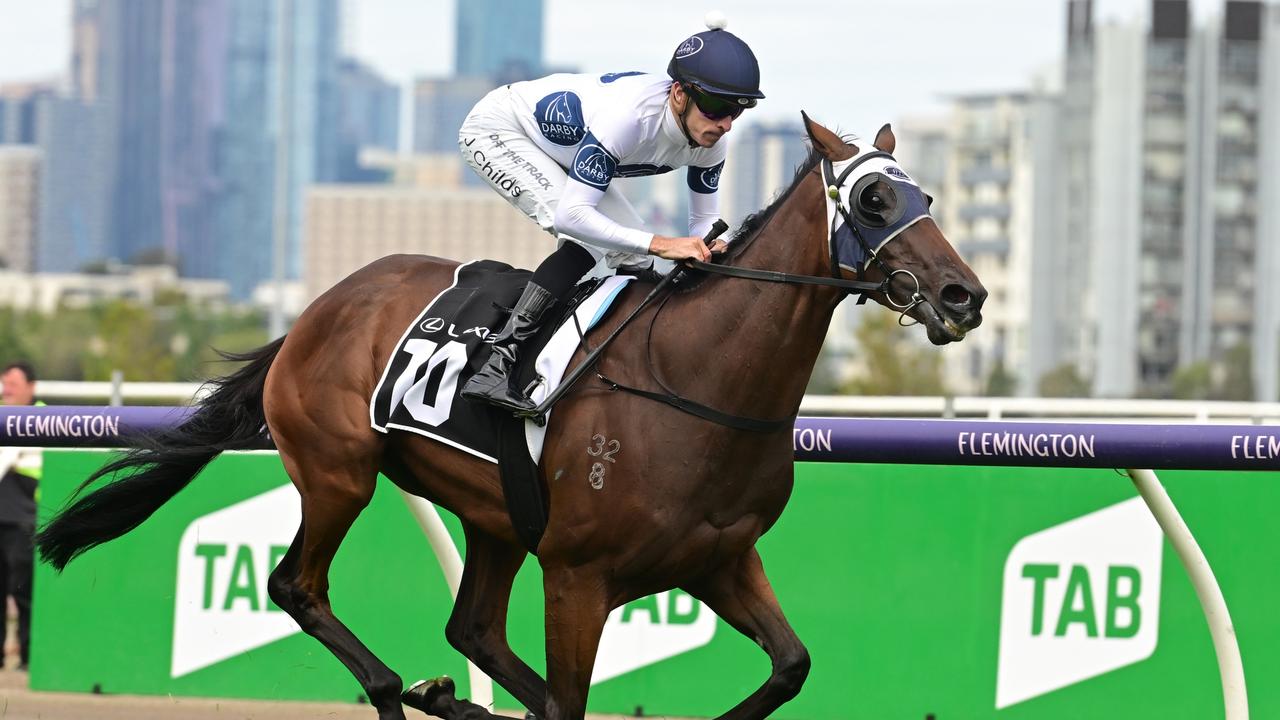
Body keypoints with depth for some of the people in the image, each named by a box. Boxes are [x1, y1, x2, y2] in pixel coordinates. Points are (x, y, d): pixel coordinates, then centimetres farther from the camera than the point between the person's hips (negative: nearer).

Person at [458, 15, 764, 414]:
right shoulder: (628, 116, -42)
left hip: (558, 149, 9)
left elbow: (705, 220, -6)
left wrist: (709, 248, -31)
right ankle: (496, 367, -33)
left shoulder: (710, 141, -19)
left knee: (633, 256, 1)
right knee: (586, 239, -26)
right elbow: (571, 216, -44)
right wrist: (660, 244, -50)